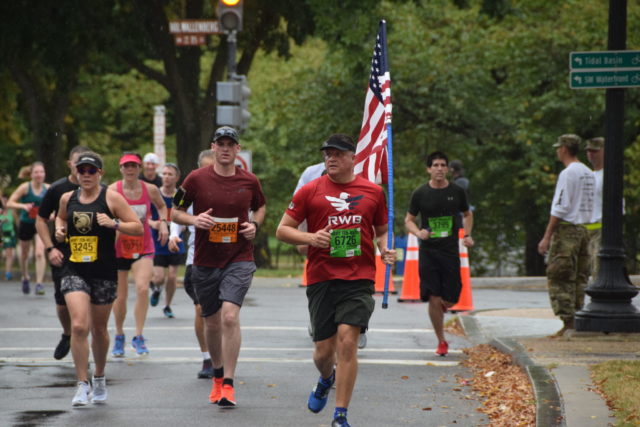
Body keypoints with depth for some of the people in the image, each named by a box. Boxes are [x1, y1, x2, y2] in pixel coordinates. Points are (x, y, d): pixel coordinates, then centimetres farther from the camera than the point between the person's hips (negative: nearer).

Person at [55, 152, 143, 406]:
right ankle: (82, 385, -11)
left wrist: (113, 224, -20)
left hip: (104, 273, -1)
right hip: (74, 271, 1)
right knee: (78, 326, -16)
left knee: (99, 329, 12)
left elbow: (138, 227, -5)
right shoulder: (67, 199, 7)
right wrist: (60, 229, 7)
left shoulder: (111, 198, -4)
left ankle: (99, 378, 36)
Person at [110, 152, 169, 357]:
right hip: (119, 247, -1)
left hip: (143, 247, 1)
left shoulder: (150, 190, -1)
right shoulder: (113, 190, -10)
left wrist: (163, 222, 4)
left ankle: (138, 337, -9)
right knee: (121, 296, 6)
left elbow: (162, 206, 19)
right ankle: (119, 336, 30)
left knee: (143, 288, -20)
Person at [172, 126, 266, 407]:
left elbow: (260, 206, 22)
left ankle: (228, 385, -15)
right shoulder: (196, 179, -2)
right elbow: (175, 212, 5)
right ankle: (218, 375, 34)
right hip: (205, 262, 1)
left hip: (239, 260, -1)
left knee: (230, 316, -19)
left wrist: (255, 224, 1)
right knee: (212, 322, 11)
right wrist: (194, 220, -15)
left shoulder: (249, 181, 2)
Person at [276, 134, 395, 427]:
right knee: (324, 349, 5)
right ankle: (326, 379, 43)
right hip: (321, 279, 1)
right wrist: (310, 238, -12)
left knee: (347, 341, -15)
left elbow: (382, 230, 21)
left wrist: (386, 249, -1)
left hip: (359, 279, -1)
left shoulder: (373, 192, 8)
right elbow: (282, 230, 6)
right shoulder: (310, 191, 4)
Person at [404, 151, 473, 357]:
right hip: (428, 251, -1)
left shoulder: (457, 192, 4)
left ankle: (442, 305, 37)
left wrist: (467, 235, 4)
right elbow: (408, 220, 6)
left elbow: (467, 214, 20)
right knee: (434, 299, -6)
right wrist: (418, 232, -15)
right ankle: (441, 342, 8)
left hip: (451, 250, 1)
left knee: (450, 300, -2)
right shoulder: (420, 193, -1)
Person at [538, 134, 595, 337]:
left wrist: (547, 237, -14)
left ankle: (568, 321, -11)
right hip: (584, 229, 8)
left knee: (559, 278, -5)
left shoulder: (567, 173, -12)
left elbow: (559, 208, -16)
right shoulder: (589, 174, 14)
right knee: (580, 278, 11)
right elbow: (590, 207, 15)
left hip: (566, 229, -8)